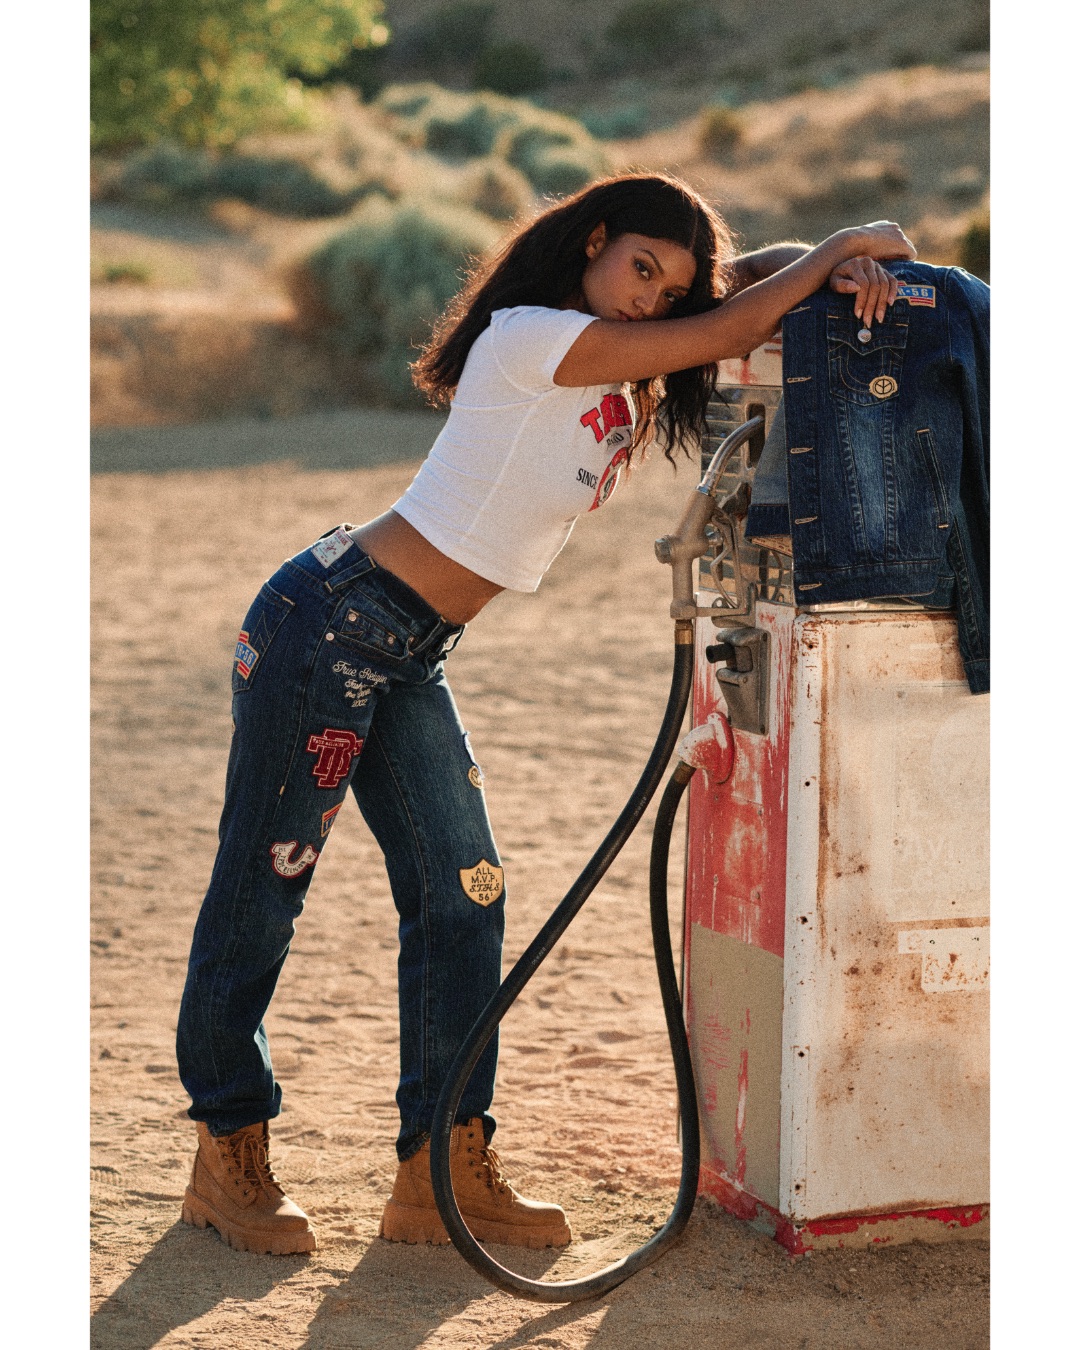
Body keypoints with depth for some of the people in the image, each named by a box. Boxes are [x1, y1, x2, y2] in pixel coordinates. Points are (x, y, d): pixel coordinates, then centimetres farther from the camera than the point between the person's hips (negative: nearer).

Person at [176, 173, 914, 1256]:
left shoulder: (621, 374, 10)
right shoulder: (531, 337, -16)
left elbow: (738, 292, 15)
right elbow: (722, 334, -15)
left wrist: (836, 270, -5)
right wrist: (838, 250, -5)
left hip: (407, 660, 9)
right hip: (328, 626, -9)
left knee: (462, 896, 4)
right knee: (259, 886, 1)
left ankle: (442, 1175, 9)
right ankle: (226, 1158, 12)